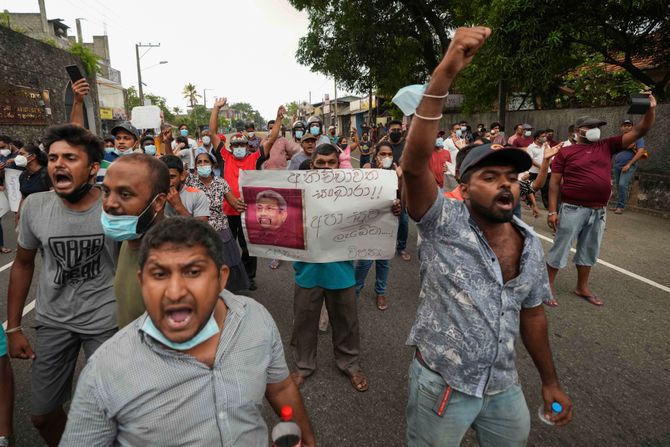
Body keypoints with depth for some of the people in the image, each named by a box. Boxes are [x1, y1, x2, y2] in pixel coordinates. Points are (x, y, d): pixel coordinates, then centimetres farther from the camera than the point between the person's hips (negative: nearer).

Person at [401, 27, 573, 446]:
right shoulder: (445, 223, -18)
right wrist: (445, 74, -42)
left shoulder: (530, 243, -2)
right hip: (441, 386, -4)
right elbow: (415, 163, -35)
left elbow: (532, 315, 9)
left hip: (503, 388, 5)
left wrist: (551, 382, 14)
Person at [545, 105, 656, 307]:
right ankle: (549, 286, 15)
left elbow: (639, 131, 10)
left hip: (598, 212, 6)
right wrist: (552, 211, -12)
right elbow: (554, 183, -7)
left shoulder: (607, 146, 9)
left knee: (589, 251, 17)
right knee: (560, 248, 2)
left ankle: (582, 287, 32)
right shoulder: (566, 152, -4)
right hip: (573, 210, -5)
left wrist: (651, 109, -6)